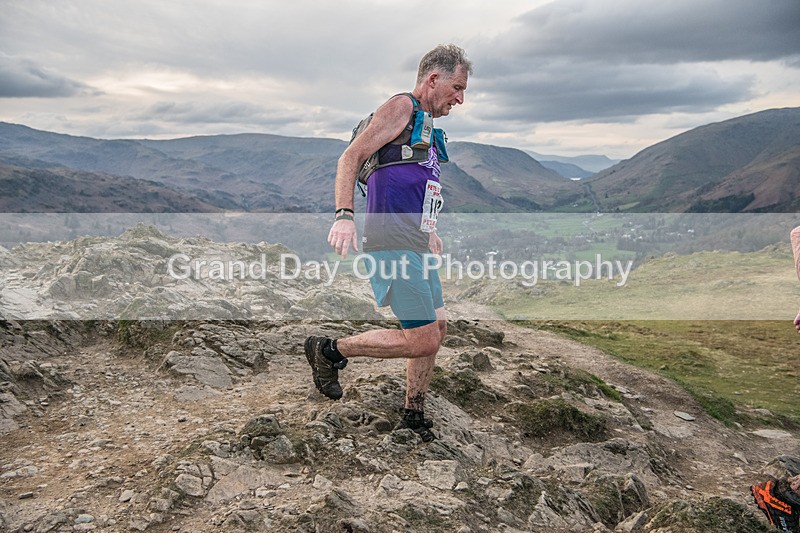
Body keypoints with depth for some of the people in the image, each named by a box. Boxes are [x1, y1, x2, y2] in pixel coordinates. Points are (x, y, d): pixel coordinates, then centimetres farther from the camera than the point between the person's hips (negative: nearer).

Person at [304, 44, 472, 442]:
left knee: (436, 327, 14)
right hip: (394, 243, -11)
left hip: (415, 246, 11)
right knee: (422, 341, -10)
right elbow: (351, 157, -16)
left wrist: (427, 231, 29)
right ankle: (330, 350, 5)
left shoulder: (424, 125, 24)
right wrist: (344, 214, -27)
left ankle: (414, 414, 28)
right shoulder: (402, 107, -6)